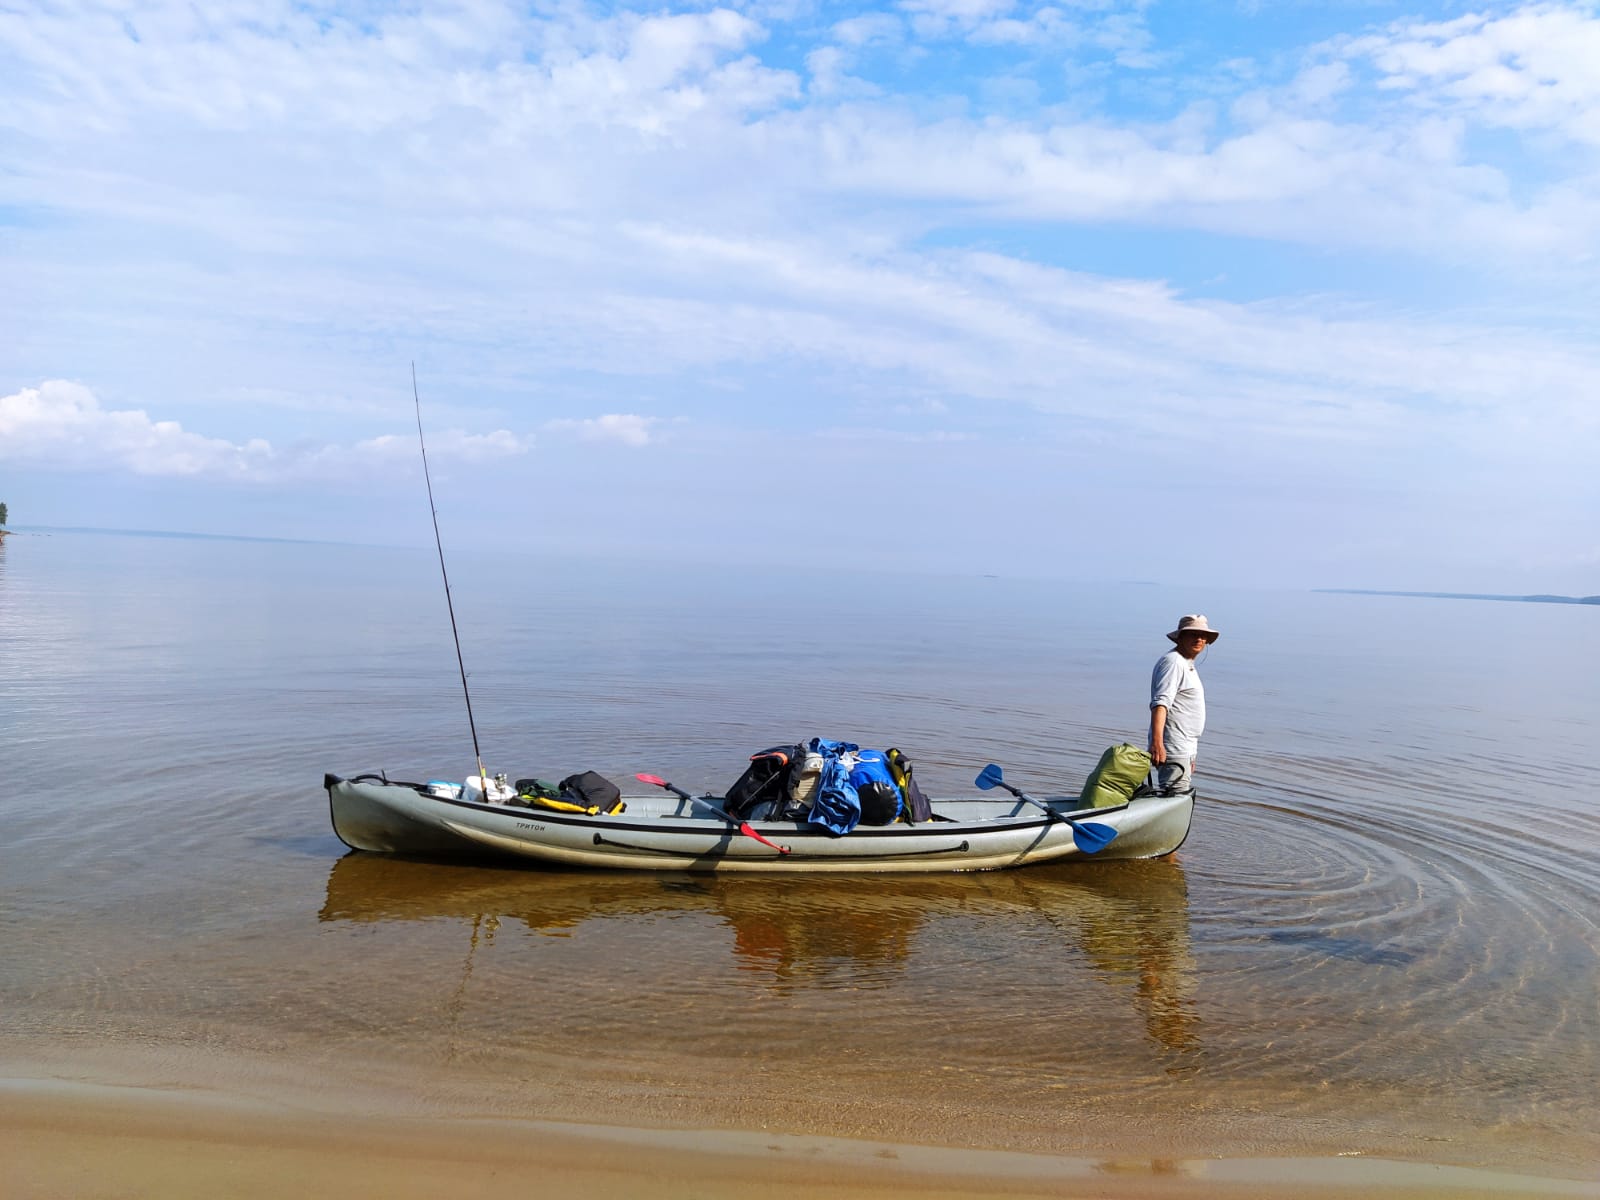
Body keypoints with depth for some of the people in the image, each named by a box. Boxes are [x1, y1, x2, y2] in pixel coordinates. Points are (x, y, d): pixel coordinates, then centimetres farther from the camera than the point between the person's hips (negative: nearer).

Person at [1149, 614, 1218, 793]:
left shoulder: (1187, 664, 21)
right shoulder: (1173, 661, -13)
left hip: (1186, 749, 11)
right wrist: (1156, 742, -38)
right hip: (1173, 751, -11)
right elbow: (1160, 703, -25)